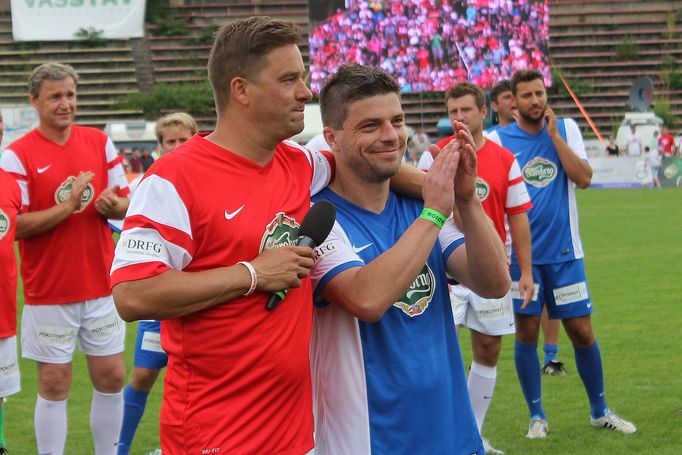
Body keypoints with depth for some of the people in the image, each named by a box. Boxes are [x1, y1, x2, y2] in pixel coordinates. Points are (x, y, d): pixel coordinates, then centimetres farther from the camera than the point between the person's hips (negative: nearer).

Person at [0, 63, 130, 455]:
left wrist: (112, 205, -13)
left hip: (102, 286, 4)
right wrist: (66, 207, -22)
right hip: (49, 292, -4)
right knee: (54, 385, 2)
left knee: (111, 378, 8)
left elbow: (125, 201, 10)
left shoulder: (100, 142, 5)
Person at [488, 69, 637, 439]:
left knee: (582, 332, 4)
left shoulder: (567, 129, 4)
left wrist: (554, 134, -11)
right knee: (526, 332, 1)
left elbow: (583, 178, -10)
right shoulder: (499, 140, -1)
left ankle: (600, 411, 20)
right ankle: (537, 416, 15)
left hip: (565, 252, 1)